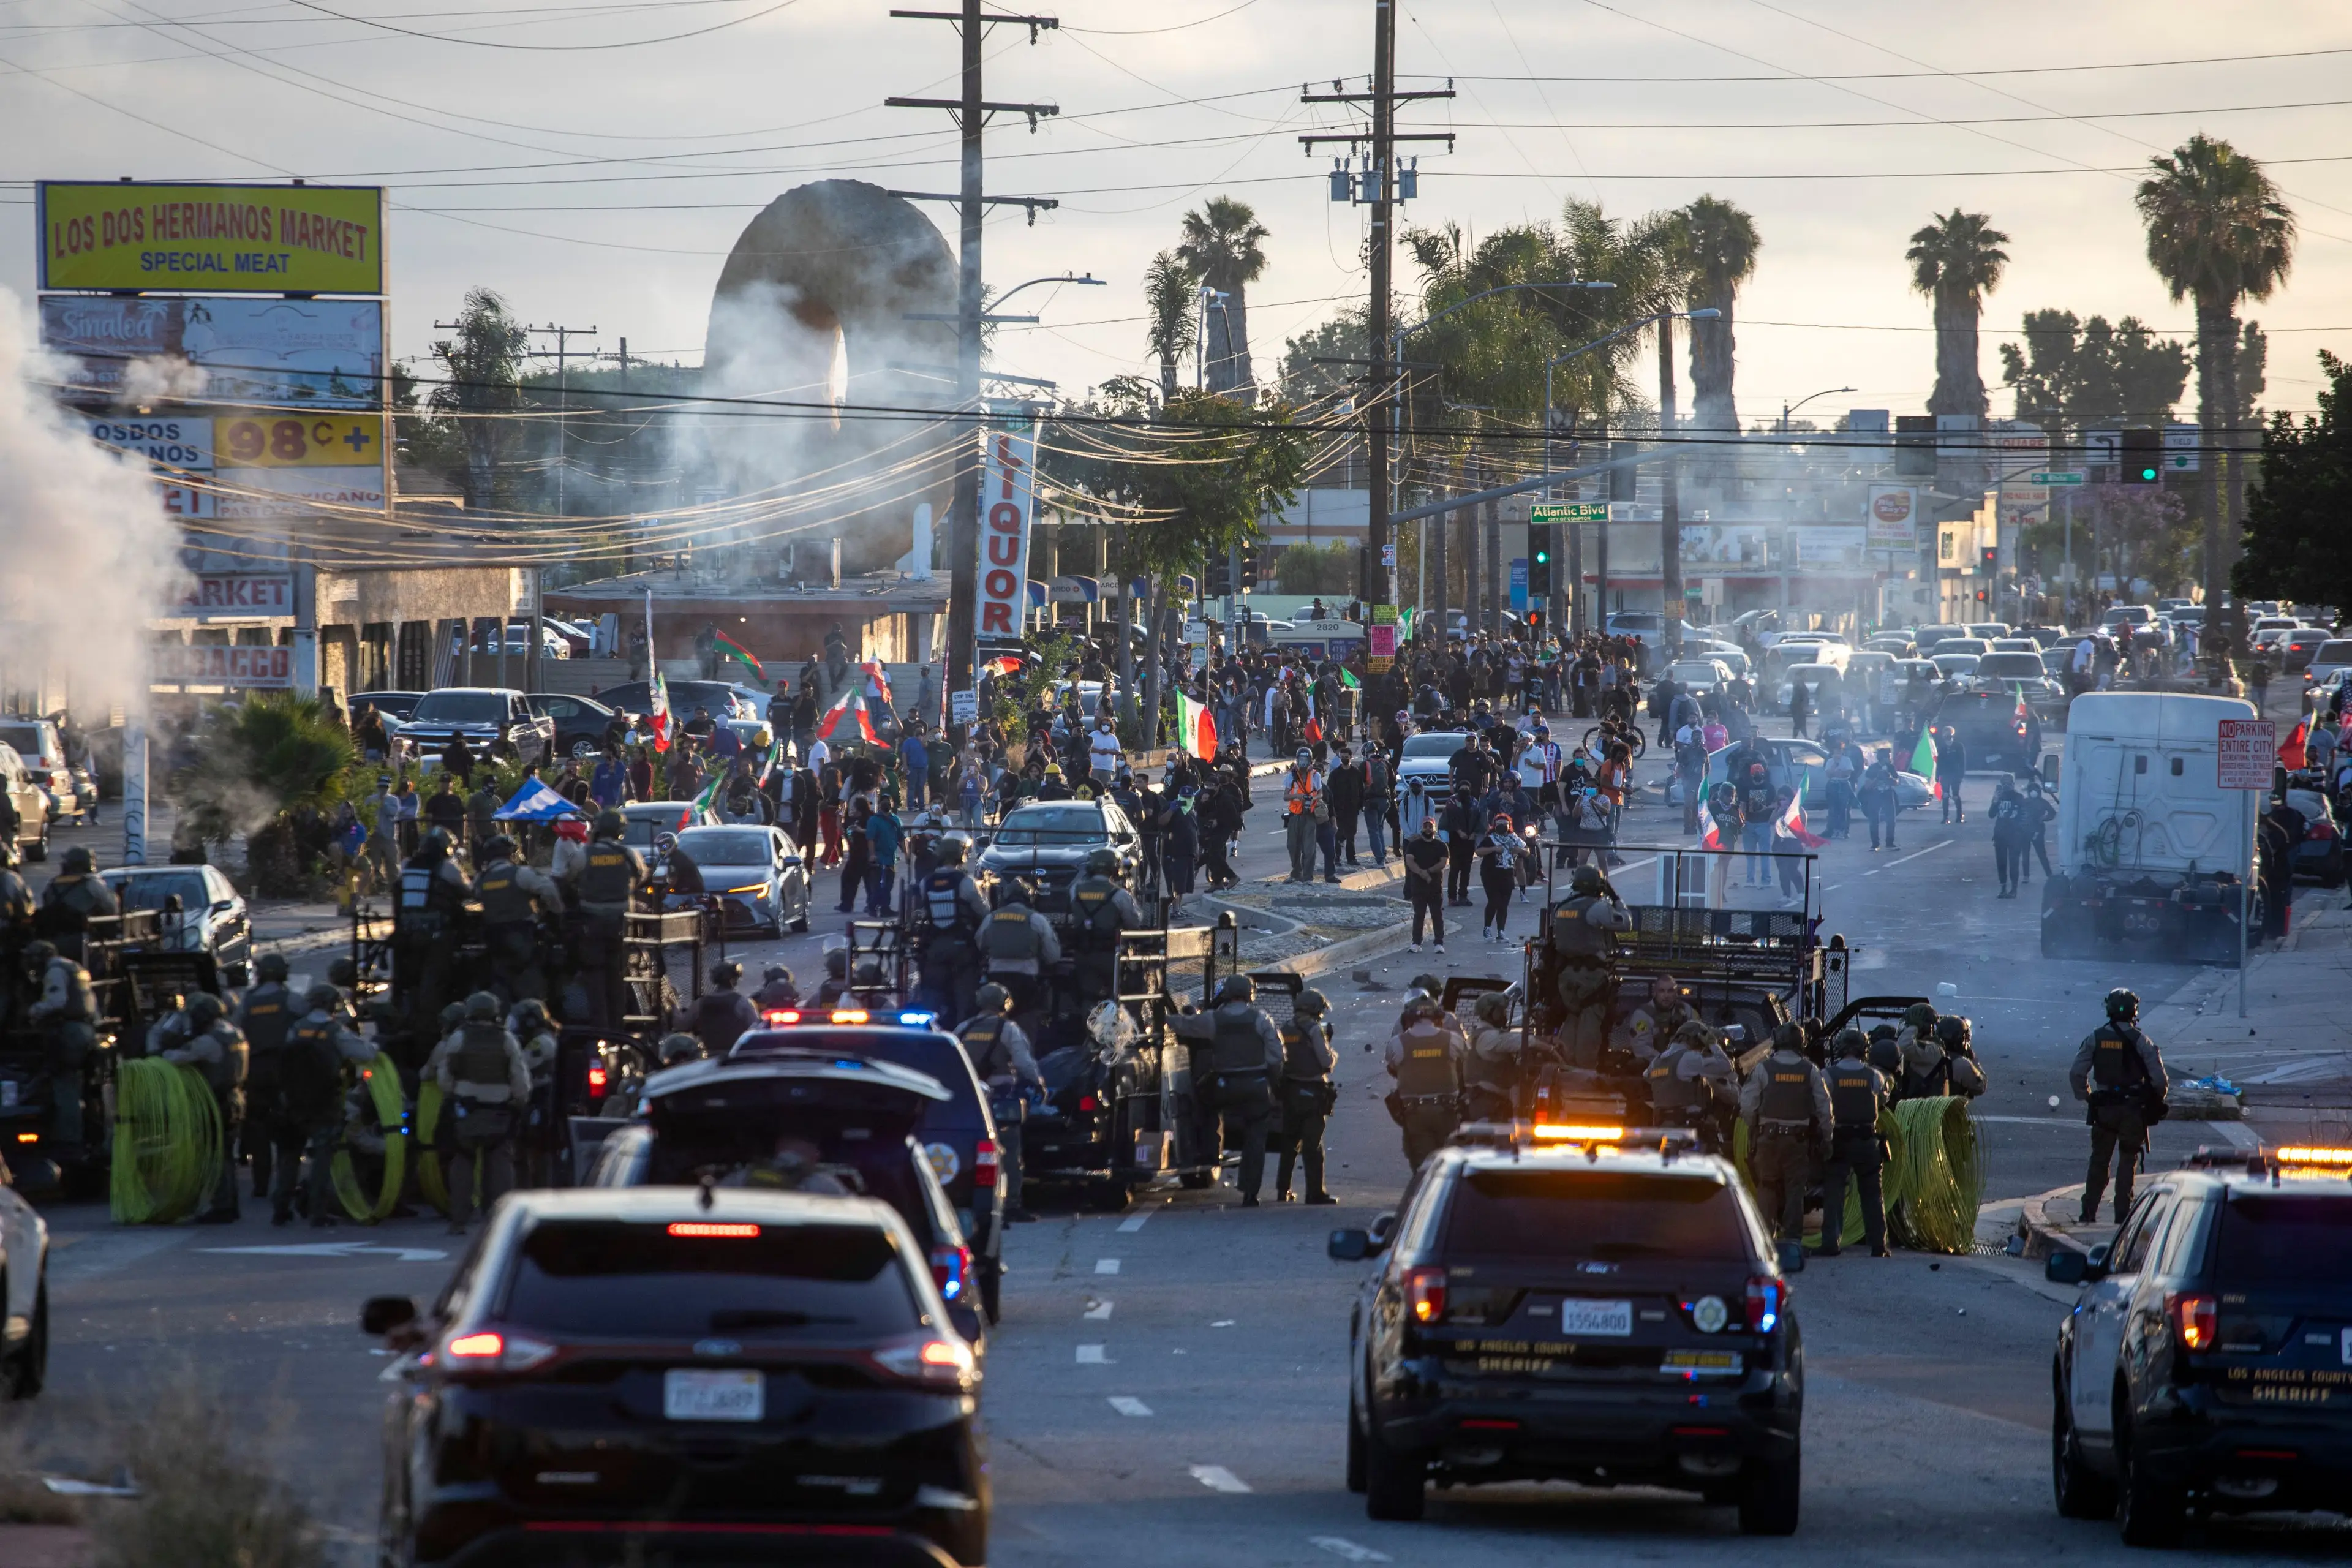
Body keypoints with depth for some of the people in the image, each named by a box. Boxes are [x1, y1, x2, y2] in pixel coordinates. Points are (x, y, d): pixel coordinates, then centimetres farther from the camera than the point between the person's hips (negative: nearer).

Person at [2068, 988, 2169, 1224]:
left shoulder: (2095, 1038, -2)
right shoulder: (2141, 1042, -9)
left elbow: (2076, 1074, -2)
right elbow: (2159, 1079, -12)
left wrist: (2086, 1097, 12)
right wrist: (2157, 1100, 8)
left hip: (2104, 1108, 2)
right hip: (2133, 1109, -2)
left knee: (2099, 1159, 12)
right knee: (2128, 1160, 9)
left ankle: (2089, 1210, 9)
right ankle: (2122, 1211, 6)